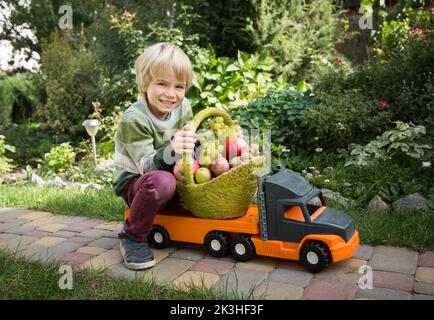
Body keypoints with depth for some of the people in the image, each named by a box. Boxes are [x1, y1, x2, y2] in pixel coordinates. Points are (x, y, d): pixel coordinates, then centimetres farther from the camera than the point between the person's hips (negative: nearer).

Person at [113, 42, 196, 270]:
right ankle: (133, 236, -15)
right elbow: (147, 166, -26)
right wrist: (171, 150, -45)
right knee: (161, 181, -39)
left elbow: (190, 148, 2)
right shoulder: (133, 120, -22)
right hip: (135, 182, -6)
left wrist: (190, 143, -23)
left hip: (172, 174, 6)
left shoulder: (183, 108, -4)